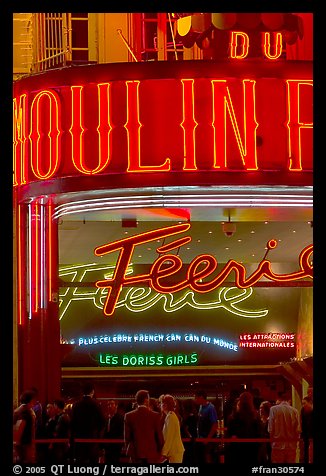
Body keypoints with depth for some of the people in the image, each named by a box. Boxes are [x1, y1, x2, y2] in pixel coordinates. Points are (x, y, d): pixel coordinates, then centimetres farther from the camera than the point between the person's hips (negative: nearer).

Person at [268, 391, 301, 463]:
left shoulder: (273, 409, -6)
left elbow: (270, 429, -7)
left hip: (278, 445, -2)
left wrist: (272, 441, 8)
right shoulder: (295, 411, -2)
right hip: (291, 446, 2)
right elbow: (298, 430, -1)